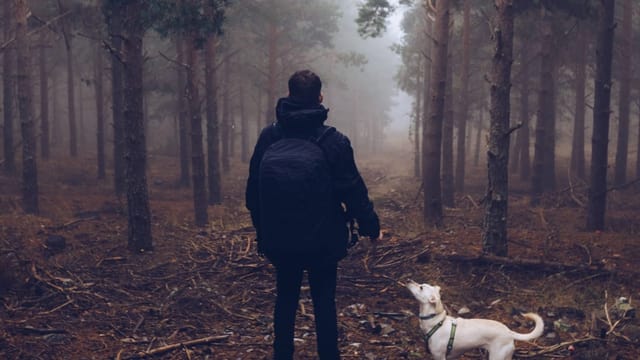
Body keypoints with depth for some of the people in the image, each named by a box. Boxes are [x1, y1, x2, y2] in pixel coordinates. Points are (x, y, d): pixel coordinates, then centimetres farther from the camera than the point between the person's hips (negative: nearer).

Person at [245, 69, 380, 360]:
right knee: (324, 302, 8)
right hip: (323, 240, -2)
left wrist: (262, 229, 18)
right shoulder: (334, 141, -14)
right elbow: (353, 191, -11)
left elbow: (253, 191, 4)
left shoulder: (268, 137, -4)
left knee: (285, 298, 16)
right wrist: (371, 225, 3)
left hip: (281, 239, 3)